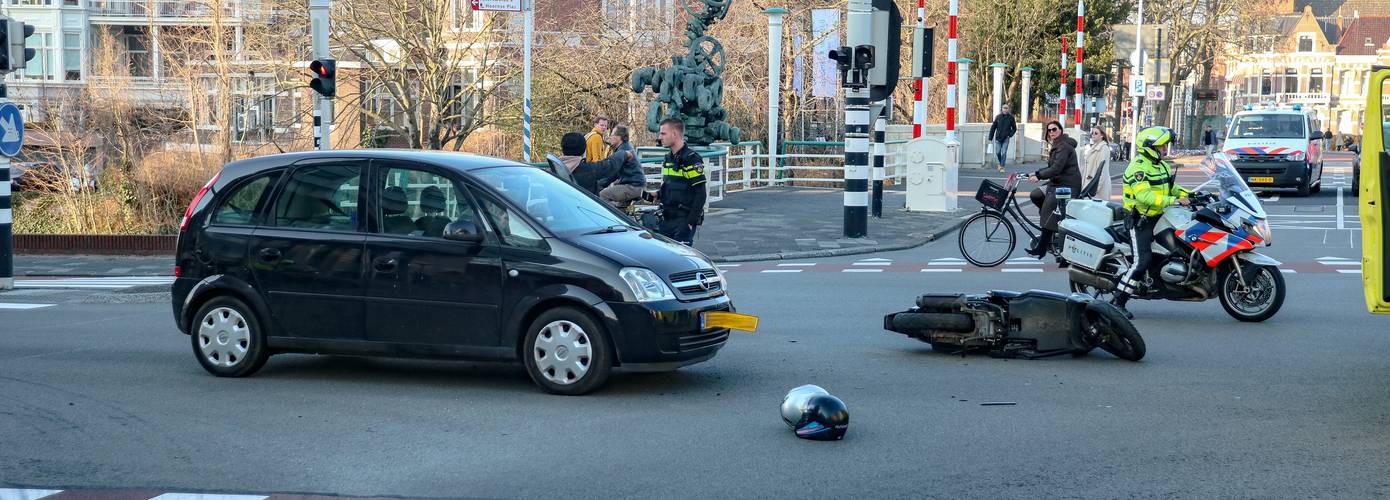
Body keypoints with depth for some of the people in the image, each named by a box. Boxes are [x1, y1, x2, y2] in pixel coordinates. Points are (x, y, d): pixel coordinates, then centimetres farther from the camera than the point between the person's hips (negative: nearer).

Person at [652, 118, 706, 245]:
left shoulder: (691, 159, -12)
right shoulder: (668, 159, 15)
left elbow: (700, 195, -15)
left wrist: (691, 222, -18)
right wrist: (658, 195, 8)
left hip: (684, 220, -8)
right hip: (667, 220, 8)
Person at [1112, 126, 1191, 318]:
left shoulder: (1162, 166, 14)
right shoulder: (1138, 168, -17)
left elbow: (1171, 187, 21)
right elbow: (1145, 196, -30)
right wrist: (1174, 201, -34)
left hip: (1159, 217, 9)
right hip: (1141, 221, -9)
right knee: (1142, 262, -18)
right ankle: (1117, 302, -12)